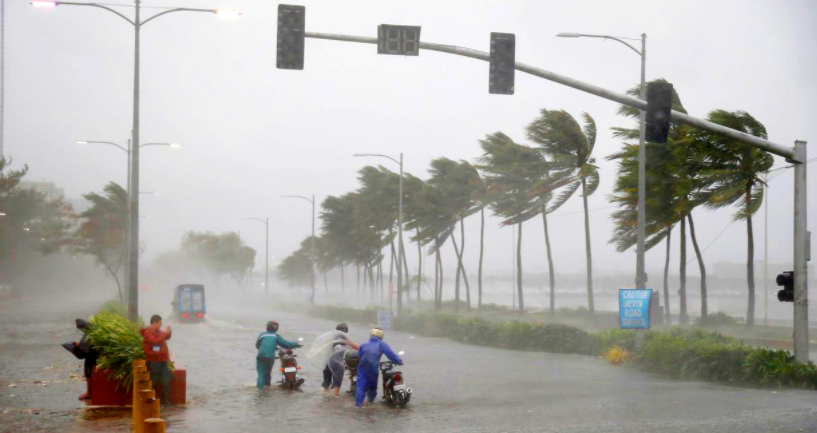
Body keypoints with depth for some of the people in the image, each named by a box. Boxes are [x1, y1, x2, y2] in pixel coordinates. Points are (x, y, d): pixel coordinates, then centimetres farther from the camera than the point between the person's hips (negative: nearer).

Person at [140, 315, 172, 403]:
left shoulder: (158, 331, 15)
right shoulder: (148, 332, -11)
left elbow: (167, 338, 28)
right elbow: (155, 341, -26)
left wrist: (168, 331, 9)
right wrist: (164, 333, -20)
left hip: (162, 360, 9)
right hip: (154, 360, -9)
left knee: (166, 380, 8)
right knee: (153, 381, -3)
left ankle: (166, 399, 13)